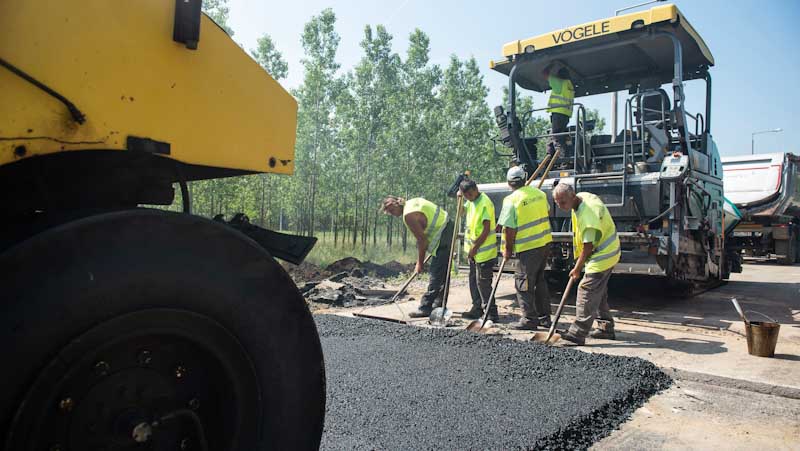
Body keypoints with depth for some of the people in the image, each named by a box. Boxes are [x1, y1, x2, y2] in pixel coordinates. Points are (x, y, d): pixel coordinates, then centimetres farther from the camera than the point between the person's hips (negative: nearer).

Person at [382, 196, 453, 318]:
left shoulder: (409, 215, -17)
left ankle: (425, 308, -4)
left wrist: (420, 263, -5)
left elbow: (421, 239, -15)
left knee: (436, 276, -7)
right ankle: (438, 305, 23)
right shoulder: (413, 201, 12)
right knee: (443, 274, 15)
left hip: (443, 239, -10)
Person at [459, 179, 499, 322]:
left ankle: (491, 313, 2)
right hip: (473, 250, 9)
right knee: (474, 280, 15)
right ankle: (477, 309, 25)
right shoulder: (470, 202, 9)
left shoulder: (485, 203, -18)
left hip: (484, 251, -9)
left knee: (482, 282, -6)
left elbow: (486, 230, -20)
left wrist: (475, 248, -17)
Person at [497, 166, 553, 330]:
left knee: (523, 283, 4)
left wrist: (508, 249, -5)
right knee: (539, 280, 19)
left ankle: (530, 319, 8)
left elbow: (509, 229, -17)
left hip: (528, 247, -7)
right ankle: (544, 317, 27)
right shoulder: (539, 193, 5)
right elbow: (547, 212, 19)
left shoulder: (511, 200, -16)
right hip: (545, 243, 7)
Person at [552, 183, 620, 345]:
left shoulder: (588, 215, -31)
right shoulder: (582, 197, 0)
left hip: (602, 255, -10)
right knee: (599, 292, 17)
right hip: (605, 253, 10)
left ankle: (577, 334, -11)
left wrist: (577, 268, -12)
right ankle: (606, 328, 27)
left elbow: (588, 247, -24)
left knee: (587, 290, -12)